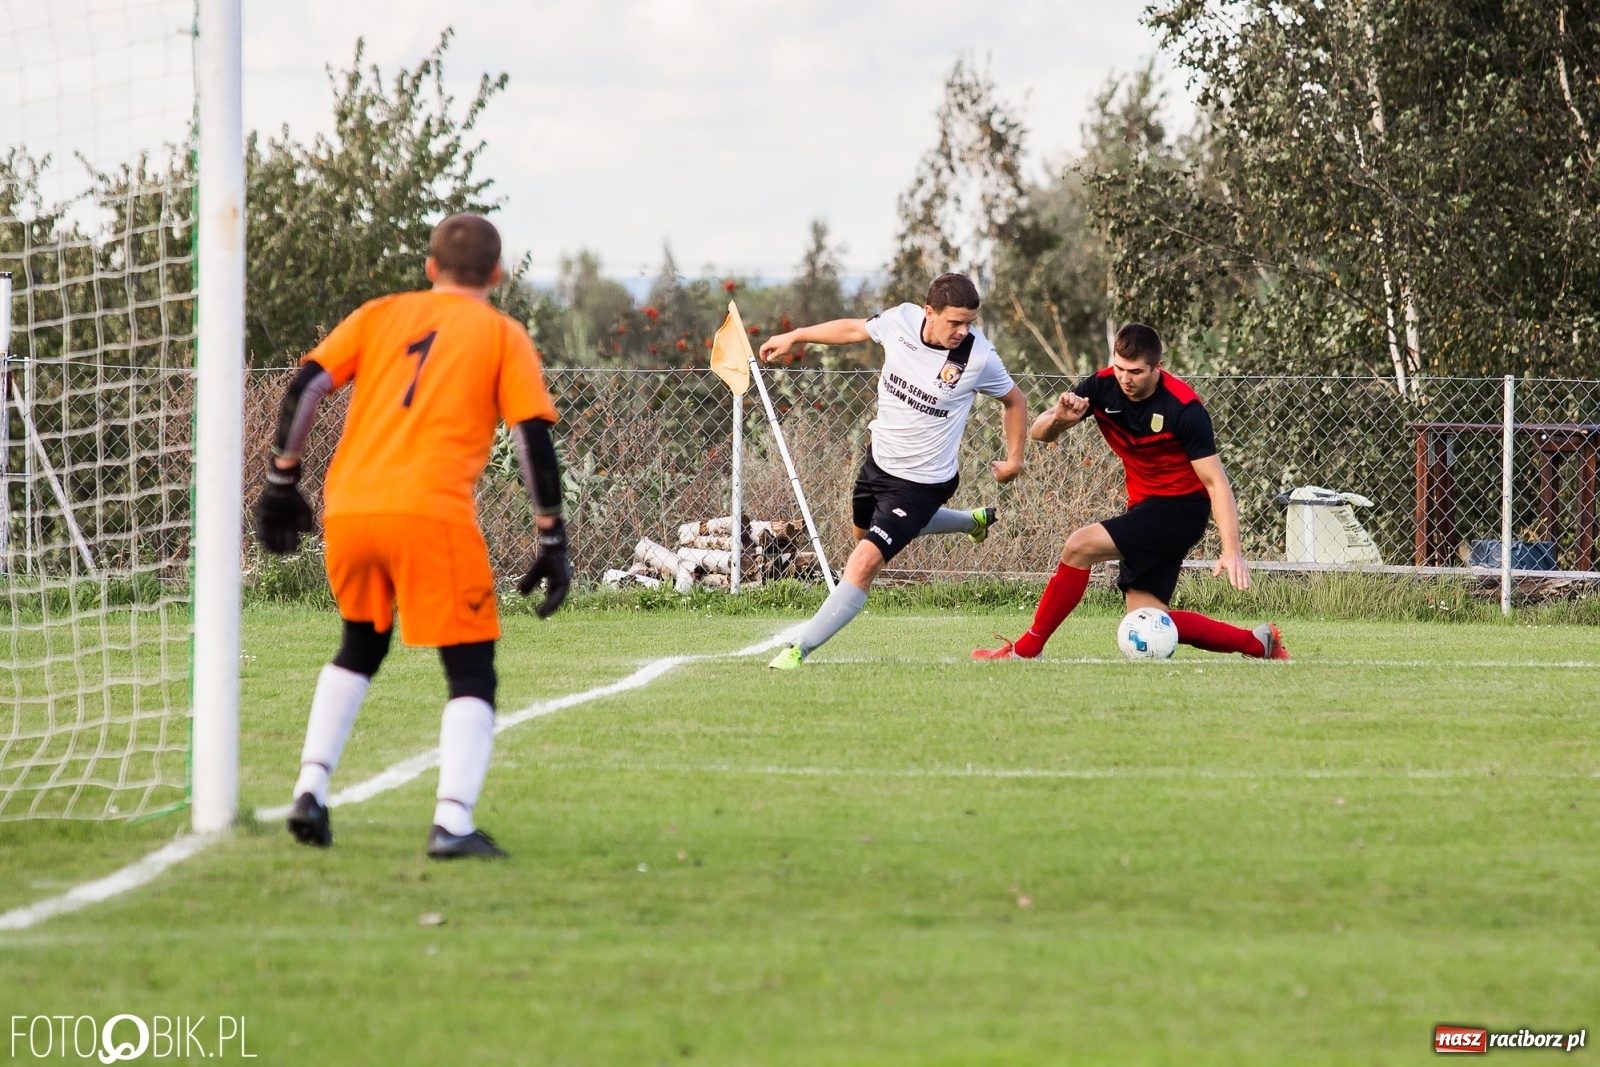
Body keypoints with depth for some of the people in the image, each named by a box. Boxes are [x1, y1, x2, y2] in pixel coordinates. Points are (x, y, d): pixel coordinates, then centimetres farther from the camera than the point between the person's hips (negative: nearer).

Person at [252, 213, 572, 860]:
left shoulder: (380, 315, 20)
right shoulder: (503, 335, 12)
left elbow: (306, 386, 10)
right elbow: (533, 436, 2)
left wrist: (281, 482, 15)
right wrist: (552, 540, 4)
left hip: (346, 511, 4)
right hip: (432, 514, -4)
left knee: (361, 647, 28)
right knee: (471, 673, 4)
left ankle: (310, 791, 16)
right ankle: (453, 823, -15)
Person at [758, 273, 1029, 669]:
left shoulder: (978, 357, -25)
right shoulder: (902, 320, -15)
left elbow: (1014, 400, -5)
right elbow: (855, 329, 8)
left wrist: (1014, 459, -1)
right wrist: (796, 337, 14)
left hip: (920, 483, -7)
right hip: (879, 458, 7)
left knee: (865, 561, -17)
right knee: (865, 530, 34)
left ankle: (800, 649, -11)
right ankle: (972, 522, 52)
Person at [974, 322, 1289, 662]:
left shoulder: (1183, 408, -21)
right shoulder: (1103, 386, -7)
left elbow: (1216, 482, -21)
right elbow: (1038, 432, -5)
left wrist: (1231, 550, -29)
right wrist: (1058, 419, -30)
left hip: (1180, 507, -7)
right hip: (1144, 505, 7)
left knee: (1080, 546, -22)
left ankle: (1026, 649, -10)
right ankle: (1257, 643, 14)